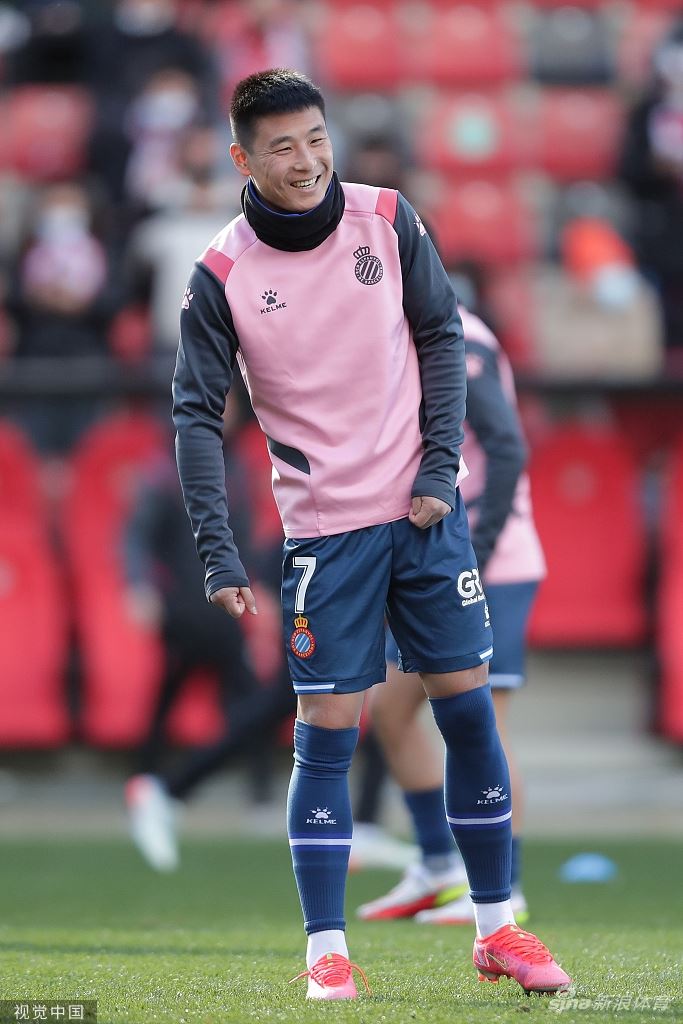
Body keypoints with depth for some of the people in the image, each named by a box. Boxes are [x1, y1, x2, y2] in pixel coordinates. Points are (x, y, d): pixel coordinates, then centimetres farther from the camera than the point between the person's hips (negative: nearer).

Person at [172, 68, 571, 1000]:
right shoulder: (222, 276, -9)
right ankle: (326, 951, 4)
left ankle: (497, 930, 15)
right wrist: (219, 554, -14)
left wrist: (441, 464, -4)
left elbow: (441, 336, 6)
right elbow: (197, 415, -7)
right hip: (325, 529, -2)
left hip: (425, 509, 3)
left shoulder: (387, 221, -3)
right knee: (328, 734, -5)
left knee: (468, 709, 4)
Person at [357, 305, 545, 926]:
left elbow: (507, 449, -21)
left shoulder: (459, 344, -14)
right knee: (390, 709, 10)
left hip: (490, 572, -10)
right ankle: (439, 868, 18)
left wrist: (477, 555, -23)